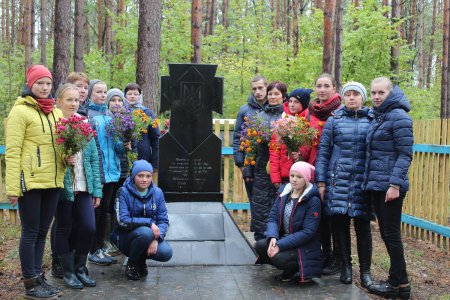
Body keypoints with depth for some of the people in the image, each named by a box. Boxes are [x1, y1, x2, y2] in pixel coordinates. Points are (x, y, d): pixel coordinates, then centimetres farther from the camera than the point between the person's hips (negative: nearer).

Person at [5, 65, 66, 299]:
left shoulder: (55, 112, 13)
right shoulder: (20, 111, -6)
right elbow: (12, 151, -10)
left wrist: (69, 155, 0)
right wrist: (12, 186, -15)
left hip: (53, 181, 6)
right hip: (30, 182, -6)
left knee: (42, 232, 13)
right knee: (30, 232, 2)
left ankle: (38, 278, 25)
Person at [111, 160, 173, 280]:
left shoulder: (157, 193, 0)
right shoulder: (124, 192, -11)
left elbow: (164, 220, -3)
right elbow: (123, 221, -19)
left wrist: (156, 239, -21)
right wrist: (150, 222, -24)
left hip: (151, 234, 4)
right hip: (125, 236, -3)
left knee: (166, 252, -25)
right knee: (145, 232, -36)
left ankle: (141, 259, 10)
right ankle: (132, 264, -6)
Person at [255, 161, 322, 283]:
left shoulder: (313, 201, -14)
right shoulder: (284, 194, 5)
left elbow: (308, 232, -19)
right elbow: (272, 217, 1)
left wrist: (280, 245, -24)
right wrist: (272, 237, -21)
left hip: (304, 247, -7)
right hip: (283, 239, 7)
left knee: (278, 257, -32)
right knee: (260, 246, -18)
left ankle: (294, 269, 4)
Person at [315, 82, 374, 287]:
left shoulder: (373, 120, 6)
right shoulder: (334, 120, 7)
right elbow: (323, 151, 5)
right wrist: (321, 181, 0)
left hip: (363, 181, 0)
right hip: (338, 179, 1)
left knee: (363, 226, 3)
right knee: (341, 224, 4)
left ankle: (365, 270, 15)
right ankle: (346, 266, 18)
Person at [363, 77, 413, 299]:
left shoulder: (399, 117, -11)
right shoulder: (378, 116, 14)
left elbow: (405, 154, -15)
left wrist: (395, 184, -21)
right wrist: (370, 181, 14)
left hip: (390, 186, -8)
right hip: (376, 185, 9)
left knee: (391, 233, -1)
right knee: (386, 233, 13)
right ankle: (397, 279, 23)